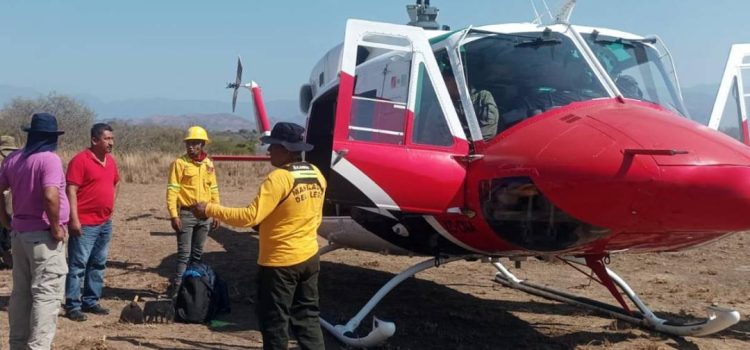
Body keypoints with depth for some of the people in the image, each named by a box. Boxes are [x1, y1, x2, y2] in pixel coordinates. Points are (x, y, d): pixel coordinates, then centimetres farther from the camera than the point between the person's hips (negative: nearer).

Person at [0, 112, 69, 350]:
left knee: (21, 292, 16)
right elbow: (50, 196, -28)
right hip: (43, 235, -8)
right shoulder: (49, 159, -15)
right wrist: (56, 227, -17)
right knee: (46, 294, -2)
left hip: (19, 233, 8)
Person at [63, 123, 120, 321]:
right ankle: (72, 306, 4)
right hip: (84, 224, -8)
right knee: (78, 265, -2)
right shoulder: (80, 160, -12)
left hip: (105, 223, 8)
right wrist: (74, 219, -20)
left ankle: (91, 302, 23)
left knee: (98, 264, 13)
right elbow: (71, 190, -16)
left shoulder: (111, 160, 11)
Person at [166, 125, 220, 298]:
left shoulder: (208, 164, 9)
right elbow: (172, 190, -11)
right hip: (186, 214, -5)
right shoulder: (180, 163, -7)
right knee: (184, 253, -5)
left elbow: (214, 190, 14)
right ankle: (176, 287, 0)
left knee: (197, 253, 12)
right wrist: (174, 215, -17)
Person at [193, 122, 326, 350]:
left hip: (280, 262, -7)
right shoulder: (316, 175, 3)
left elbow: (250, 217, -24)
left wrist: (210, 209, -17)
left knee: (274, 322, 7)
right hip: (309, 258, 7)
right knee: (307, 316, 17)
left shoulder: (279, 178, -21)